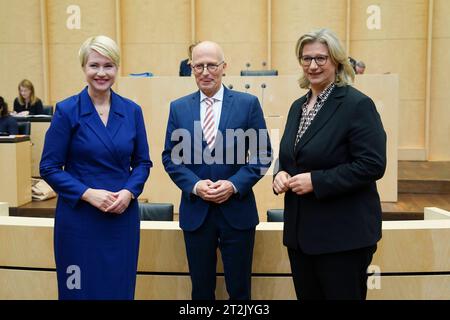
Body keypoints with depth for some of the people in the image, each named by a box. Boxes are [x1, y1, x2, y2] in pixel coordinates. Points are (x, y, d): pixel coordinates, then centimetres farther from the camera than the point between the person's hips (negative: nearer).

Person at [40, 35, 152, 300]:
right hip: (79, 217, -2)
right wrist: (88, 193, -17)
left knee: (120, 289, 14)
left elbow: (142, 162, 8)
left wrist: (129, 192, -11)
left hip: (124, 216, 3)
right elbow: (49, 167, -5)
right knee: (82, 289, 10)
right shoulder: (67, 110, -6)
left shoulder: (132, 111, 2)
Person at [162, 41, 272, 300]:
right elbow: (170, 157, 4)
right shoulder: (178, 108, 4)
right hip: (195, 211, 2)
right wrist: (194, 185, -12)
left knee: (240, 289, 11)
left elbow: (263, 154, -2)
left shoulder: (248, 103, -2)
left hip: (237, 210, -1)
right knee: (201, 289, 15)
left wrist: (234, 184, -14)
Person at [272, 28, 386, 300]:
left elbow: (372, 165, -18)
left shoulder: (357, 104, -12)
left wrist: (316, 181, -22)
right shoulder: (298, 106, 11)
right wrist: (281, 174, -2)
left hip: (344, 233, -7)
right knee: (307, 295, 17)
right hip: (300, 230, 7)